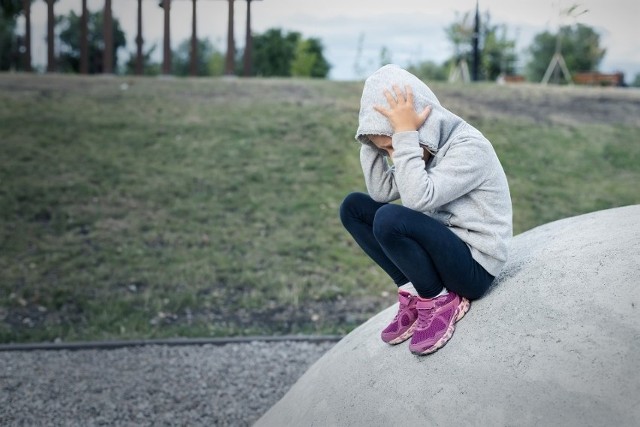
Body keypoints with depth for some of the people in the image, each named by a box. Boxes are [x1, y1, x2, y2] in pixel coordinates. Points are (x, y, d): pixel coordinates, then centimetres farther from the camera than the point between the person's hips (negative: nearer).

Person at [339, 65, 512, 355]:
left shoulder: (469, 147, -20)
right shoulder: (429, 143, 4)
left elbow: (418, 198, -32)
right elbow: (382, 191, -1)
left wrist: (404, 134, -29)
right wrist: (372, 141, -10)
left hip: (474, 267, -8)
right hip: (441, 246, 9)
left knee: (389, 219, -31)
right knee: (353, 207, 1)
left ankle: (439, 301, -9)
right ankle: (414, 292, 0)